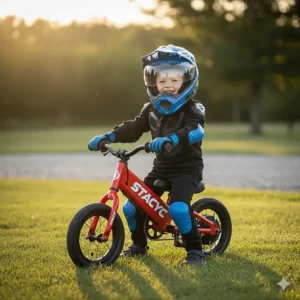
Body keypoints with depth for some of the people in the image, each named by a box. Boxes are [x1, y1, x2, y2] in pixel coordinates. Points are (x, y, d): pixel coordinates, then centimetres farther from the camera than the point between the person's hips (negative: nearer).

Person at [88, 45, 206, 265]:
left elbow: (195, 131, -34)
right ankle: (139, 244, 24)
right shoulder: (152, 109, 5)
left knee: (178, 208, -30)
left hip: (187, 167, -6)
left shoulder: (193, 110, -14)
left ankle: (195, 250, -11)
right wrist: (107, 137, -15)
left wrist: (171, 139, -53)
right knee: (131, 207, -1)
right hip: (161, 167, 6)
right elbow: (133, 128, 1)